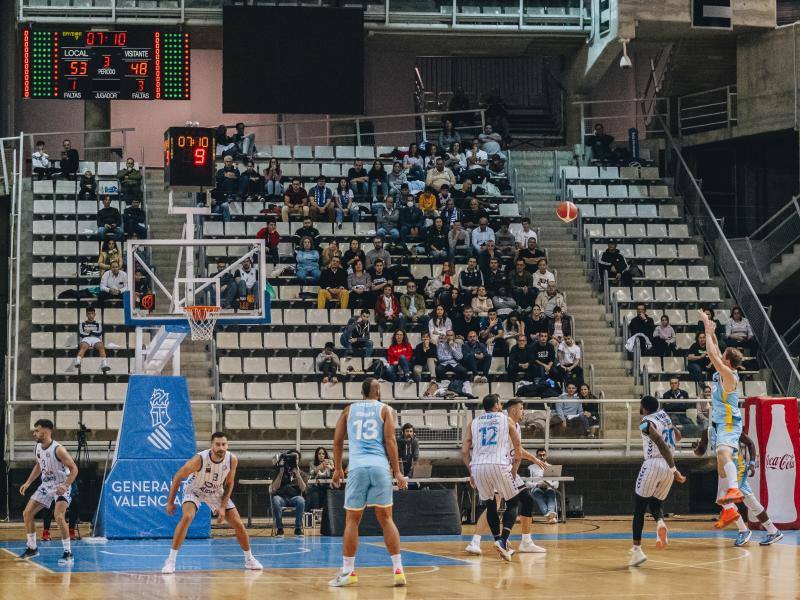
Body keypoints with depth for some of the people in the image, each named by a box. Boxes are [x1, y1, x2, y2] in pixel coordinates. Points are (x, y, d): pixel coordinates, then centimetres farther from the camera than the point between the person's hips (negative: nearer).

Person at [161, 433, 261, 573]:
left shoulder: (232, 460, -23)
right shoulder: (200, 459, -34)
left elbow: (229, 484, -6)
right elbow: (178, 477, -21)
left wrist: (223, 507, -12)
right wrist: (170, 502, -16)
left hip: (216, 493, 4)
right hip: (194, 491, -4)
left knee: (238, 524, 0)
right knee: (187, 517, -31)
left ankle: (249, 559, 22)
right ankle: (170, 560, -24)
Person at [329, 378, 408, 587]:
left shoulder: (349, 410, 15)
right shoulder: (386, 410, 9)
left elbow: (337, 440, 13)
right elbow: (390, 441, -1)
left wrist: (337, 469, 23)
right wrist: (397, 472, 0)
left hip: (357, 467, 1)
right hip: (380, 467, -1)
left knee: (352, 520, 8)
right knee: (386, 519, 6)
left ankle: (348, 572, 7)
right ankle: (398, 570, 1)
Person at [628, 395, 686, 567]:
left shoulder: (647, 422, -8)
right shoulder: (663, 415, 14)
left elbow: (662, 444, -19)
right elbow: (678, 437, 29)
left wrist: (675, 470, -21)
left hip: (653, 464, -6)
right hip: (667, 468, 7)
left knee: (639, 508, 6)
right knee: (655, 504, 21)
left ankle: (637, 550, 2)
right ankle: (660, 522, -14)